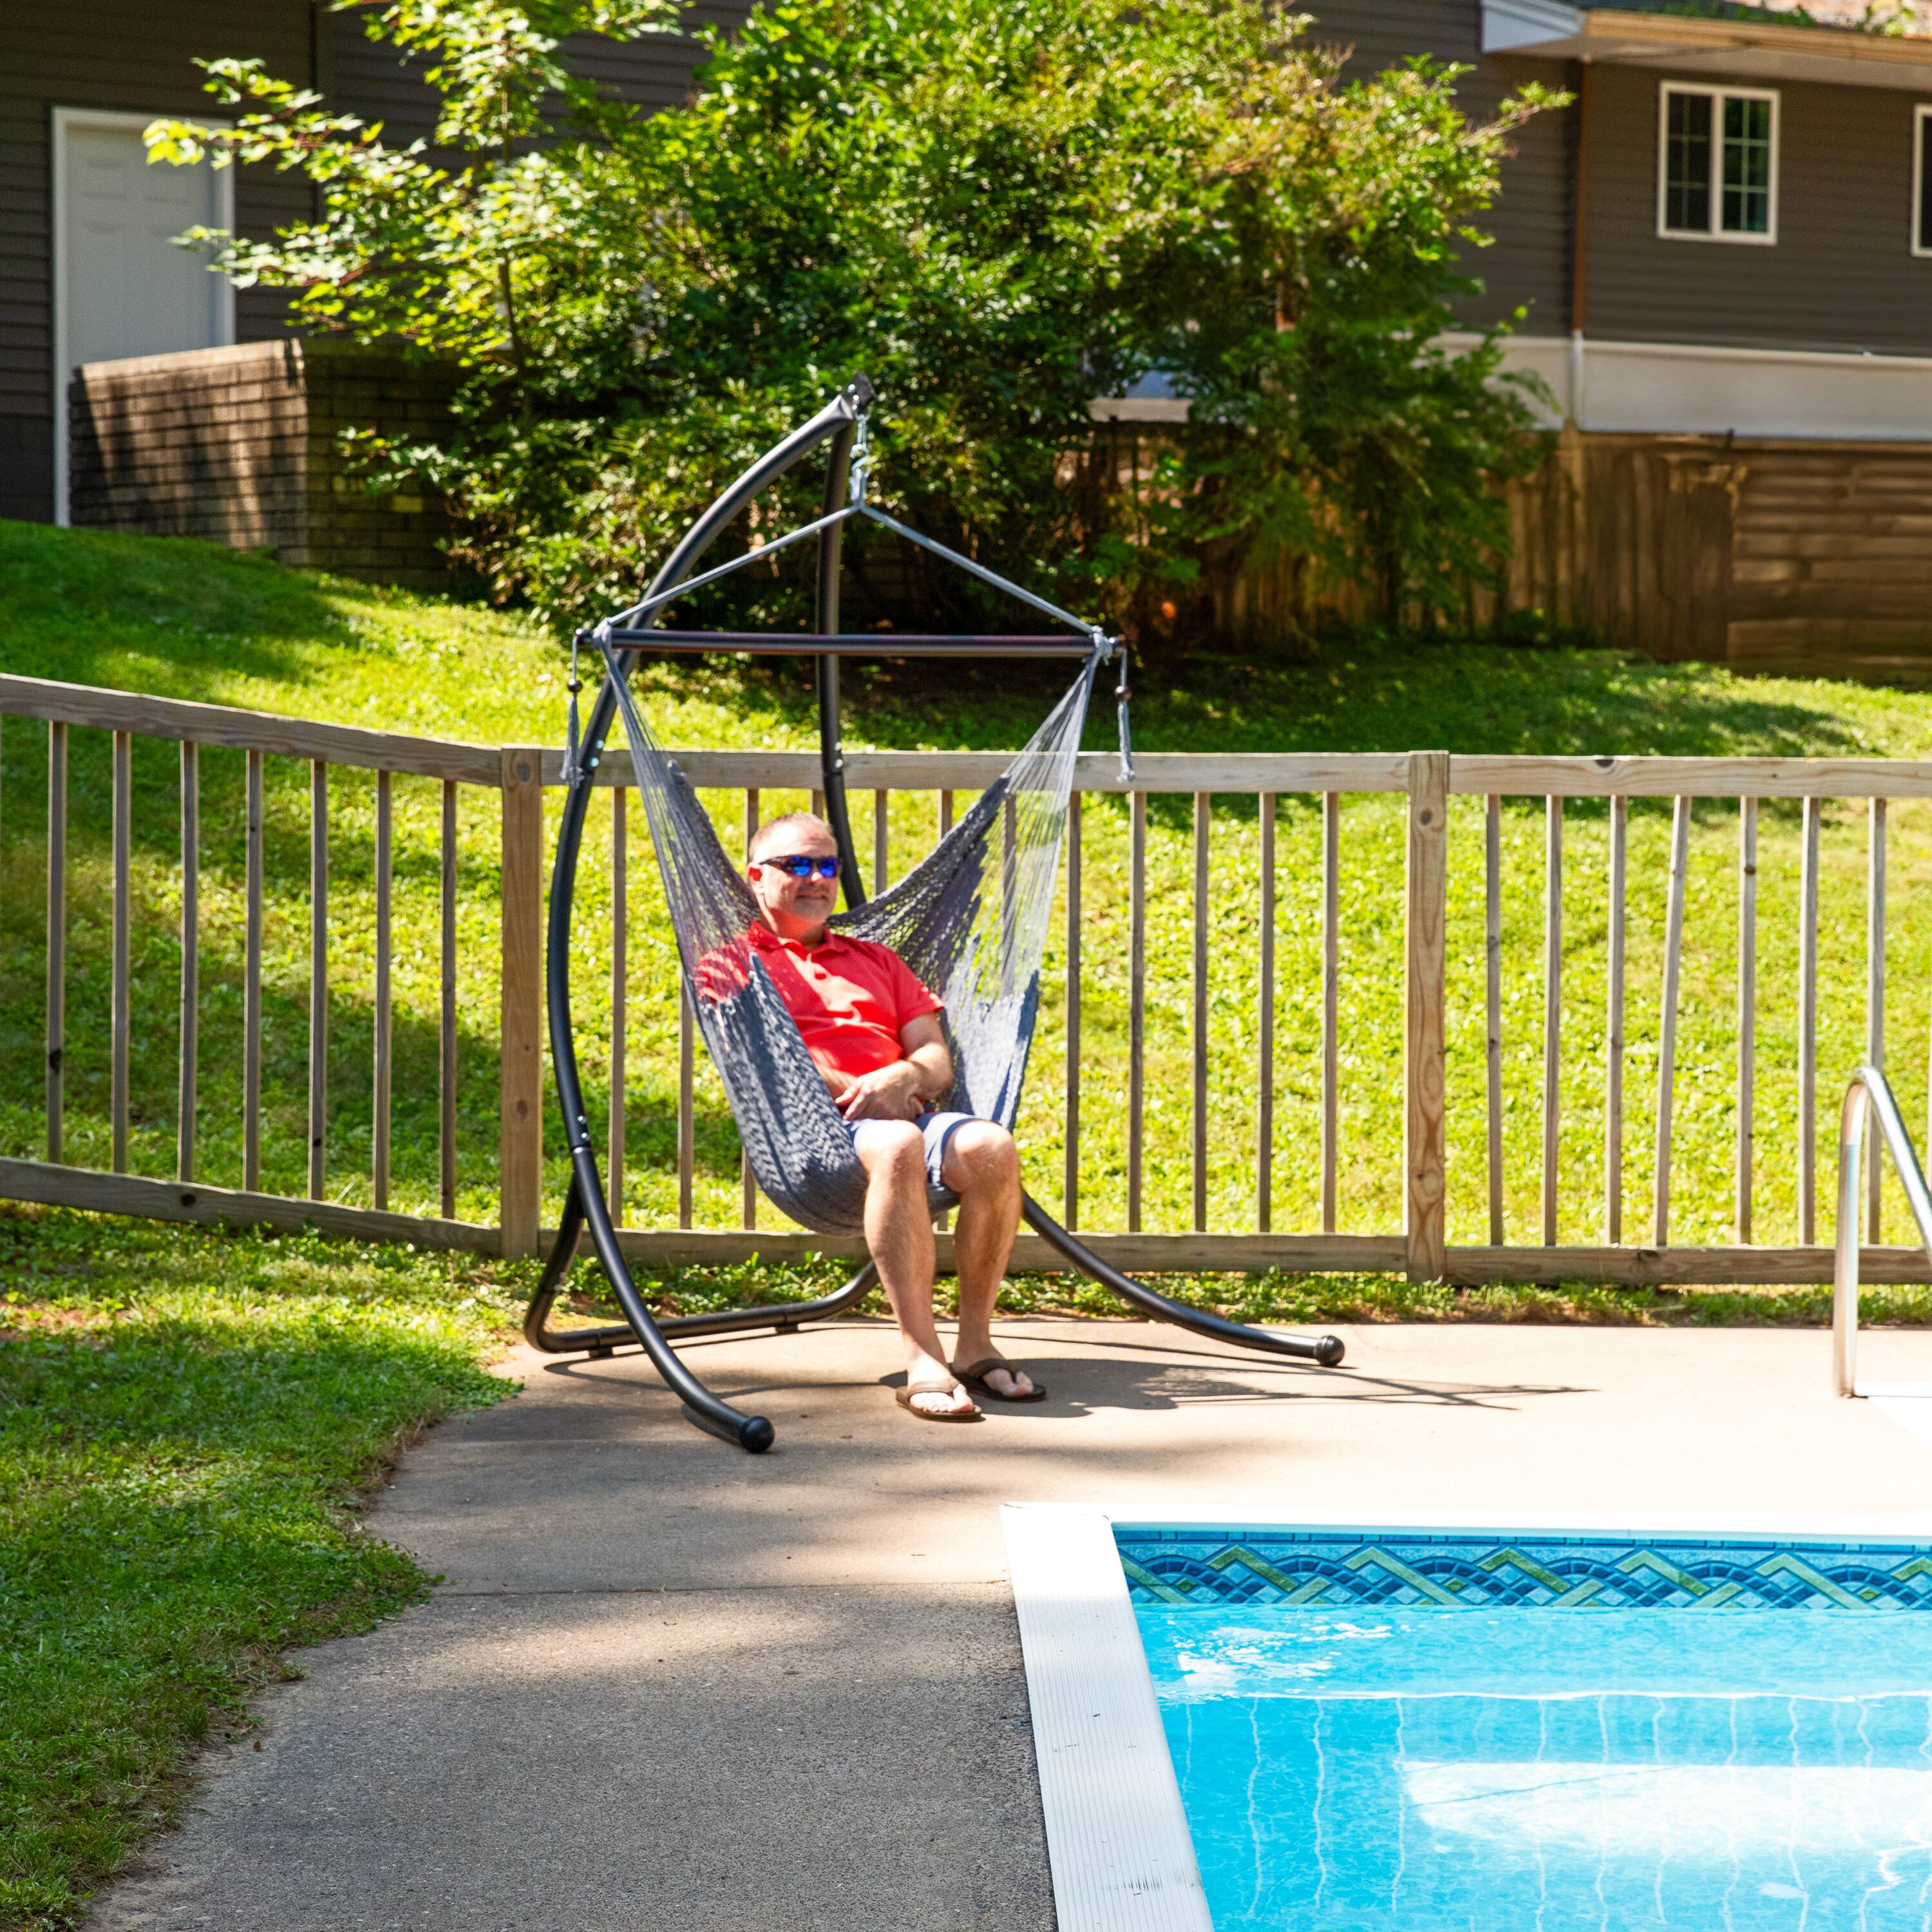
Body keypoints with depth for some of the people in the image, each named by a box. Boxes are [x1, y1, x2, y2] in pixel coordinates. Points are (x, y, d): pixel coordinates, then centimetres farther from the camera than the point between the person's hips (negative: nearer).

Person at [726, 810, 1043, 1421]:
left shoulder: (875, 960, 33)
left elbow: (937, 1059, 21)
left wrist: (902, 1078, -4)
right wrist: (853, 1091, -14)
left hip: (907, 1110, 5)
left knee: (992, 1147, -30)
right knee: (896, 1146, -40)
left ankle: (976, 1343, -23)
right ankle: (922, 1358, -43)